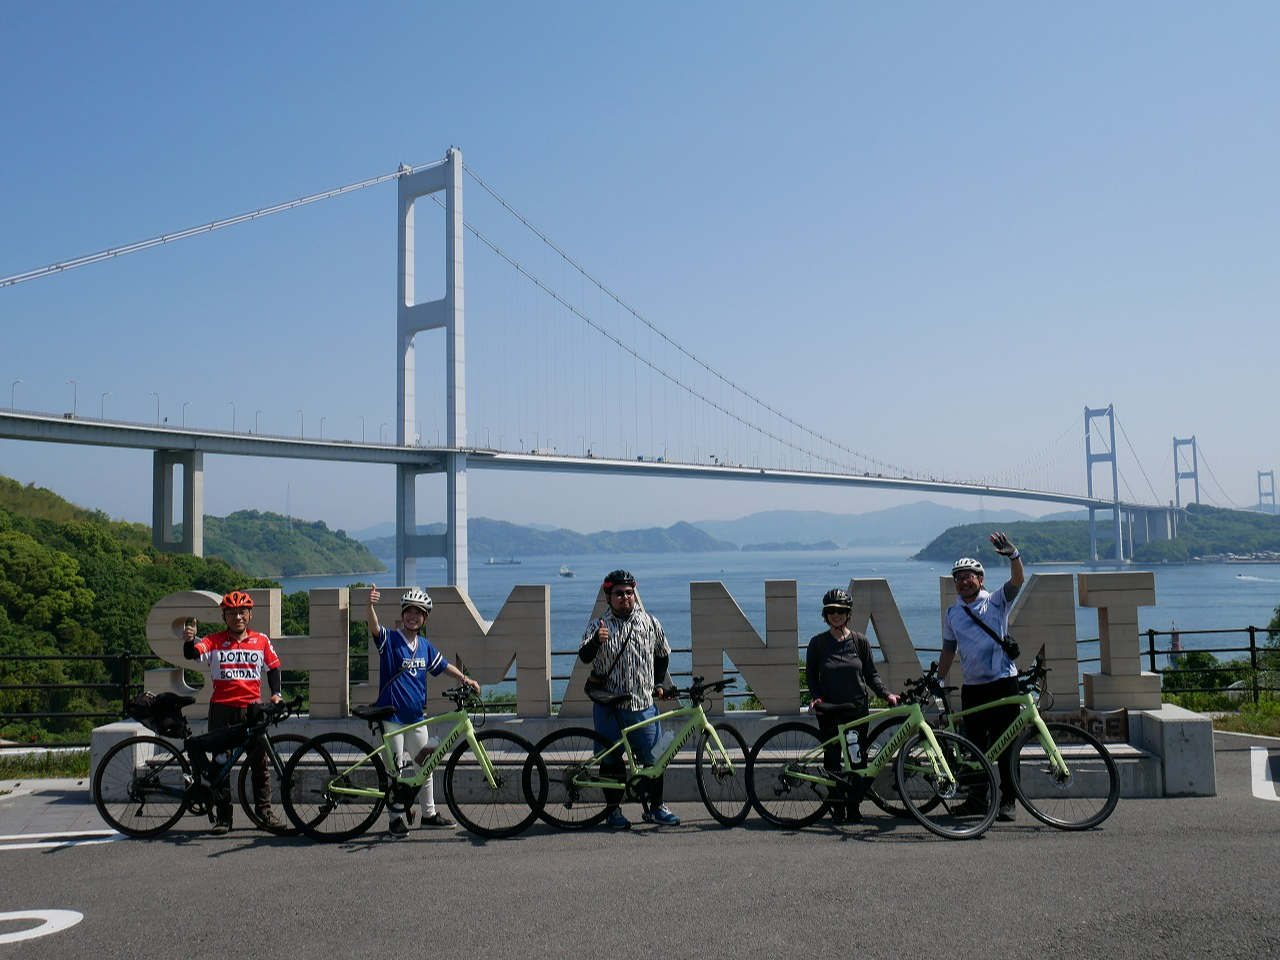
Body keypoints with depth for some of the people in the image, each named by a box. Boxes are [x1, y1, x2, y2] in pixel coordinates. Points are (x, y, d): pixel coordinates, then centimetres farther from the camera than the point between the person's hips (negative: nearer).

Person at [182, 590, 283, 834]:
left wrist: (276, 693, 1)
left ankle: (264, 810, 16)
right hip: (222, 708, -1)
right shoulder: (214, 641, 1)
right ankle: (222, 815, 12)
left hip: (252, 707, 1)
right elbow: (192, 654, -14)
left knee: (259, 761, 5)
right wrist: (189, 641, -35)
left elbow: (273, 667, 15)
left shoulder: (261, 640, 7)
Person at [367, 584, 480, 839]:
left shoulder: (425, 646, 7)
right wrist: (370, 605, -49)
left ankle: (429, 813, 29)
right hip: (391, 715, -6)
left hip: (416, 717, 6)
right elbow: (374, 627, -30)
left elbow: (443, 666, 21)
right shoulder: (390, 640, -10)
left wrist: (465, 679, 11)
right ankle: (395, 819, 10)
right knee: (395, 769, -1)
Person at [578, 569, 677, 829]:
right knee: (611, 760, 4)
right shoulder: (598, 627, 0)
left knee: (653, 758, 3)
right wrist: (595, 642, -35)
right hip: (609, 706, -1)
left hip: (644, 703, 2)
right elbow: (584, 657, -15)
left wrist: (659, 683, 13)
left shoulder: (650, 624, 7)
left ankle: (655, 807, 19)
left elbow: (663, 655, 22)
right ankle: (614, 809, 18)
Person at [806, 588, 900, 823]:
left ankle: (853, 807, 10)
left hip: (857, 709, 1)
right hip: (829, 711, 0)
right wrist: (816, 698, -10)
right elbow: (811, 676, 6)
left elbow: (871, 674, 6)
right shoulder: (818, 643, 1)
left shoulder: (860, 641, 3)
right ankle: (838, 807, 11)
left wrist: (887, 694, -7)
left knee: (857, 759, 1)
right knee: (832, 759, 2)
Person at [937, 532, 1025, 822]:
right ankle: (978, 795, 18)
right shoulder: (952, 613, 12)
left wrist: (1013, 555, -33)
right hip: (972, 687, 4)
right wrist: (936, 682, 16)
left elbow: (1017, 581, -16)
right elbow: (948, 650, 19)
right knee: (974, 745, 7)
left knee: (1004, 745, -3)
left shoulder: (996, 601, 1)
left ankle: (1007, 800, 4)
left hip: (1003, 681, -4)